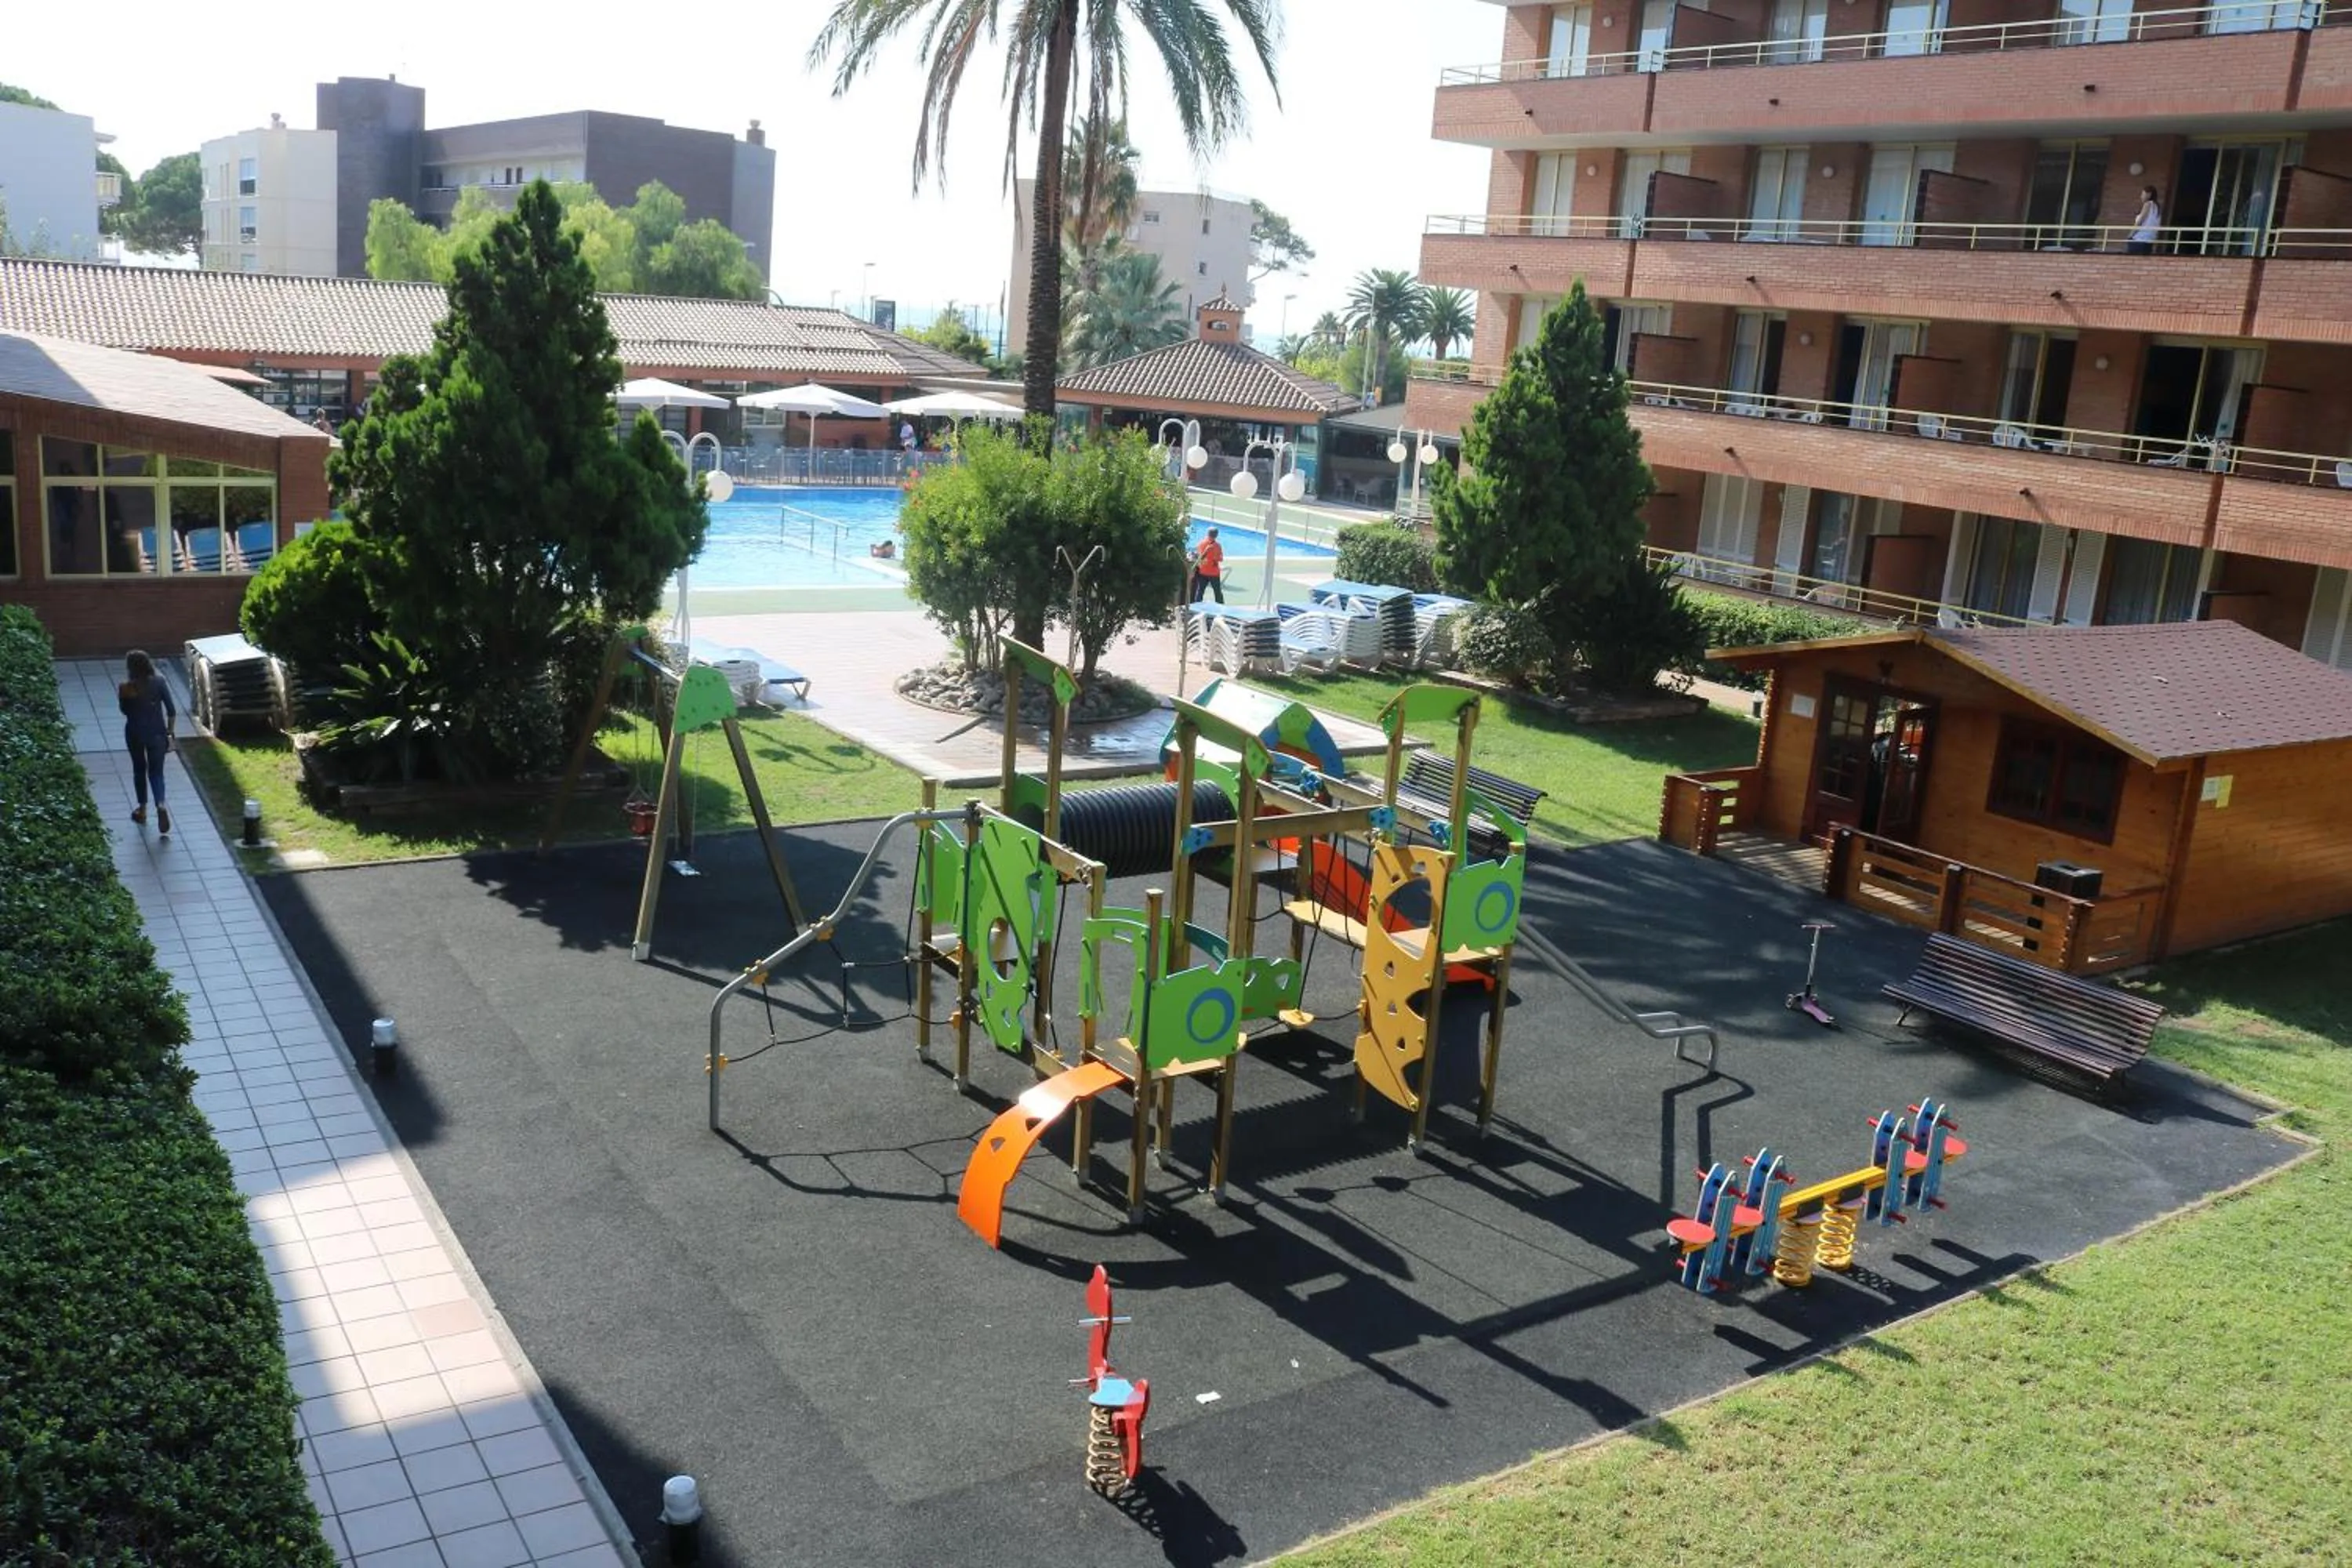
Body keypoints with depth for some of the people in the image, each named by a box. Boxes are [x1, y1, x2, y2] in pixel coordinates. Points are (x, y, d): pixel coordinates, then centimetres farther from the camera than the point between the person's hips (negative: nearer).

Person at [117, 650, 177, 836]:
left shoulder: (126, 689, -14)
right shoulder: (159, 683, -11)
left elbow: (125, 711, 4)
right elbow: (171, 711, -8)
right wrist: (169, 733, 2)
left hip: (135, 734, -1)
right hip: (157, 733, 1)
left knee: (139, 770, 20)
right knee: (156, 772, 8)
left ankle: (143, 810, 29)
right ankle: (161, 805, -16)